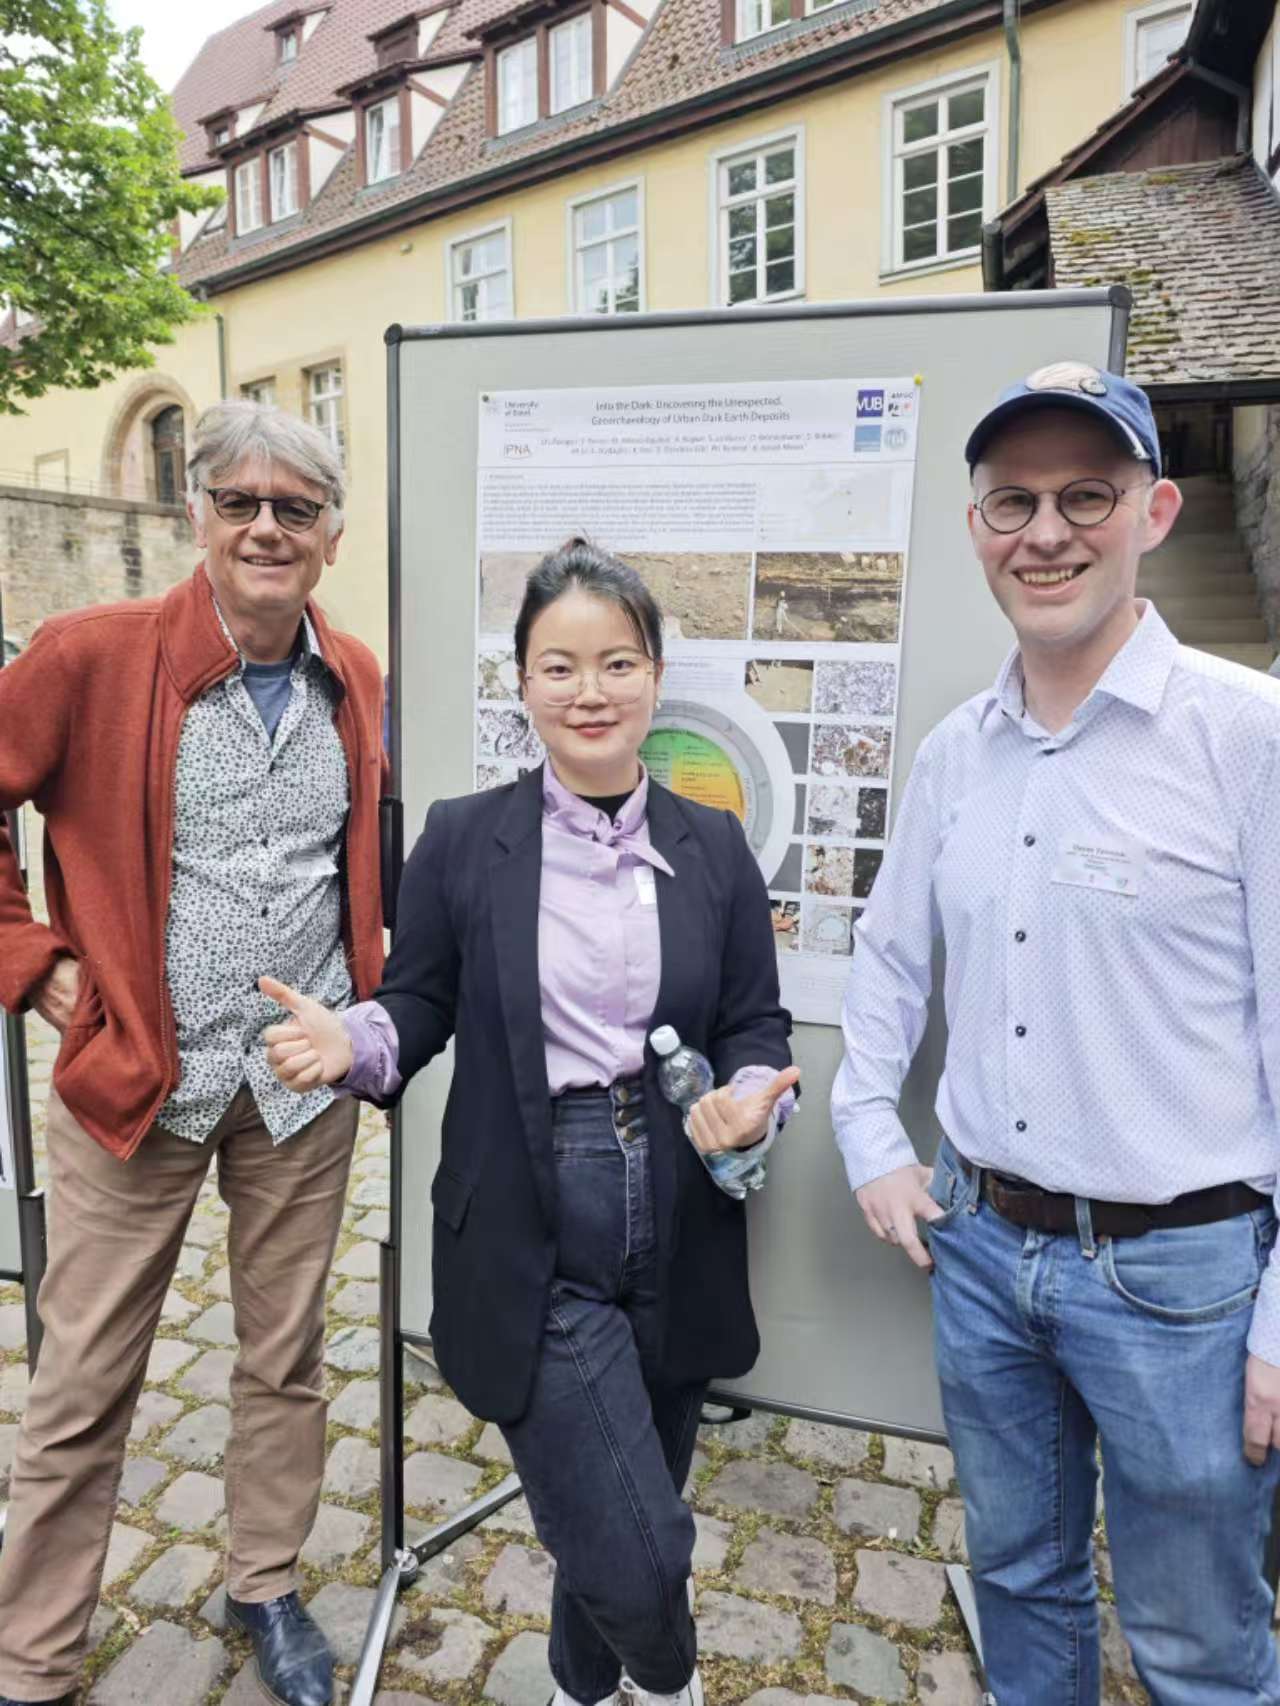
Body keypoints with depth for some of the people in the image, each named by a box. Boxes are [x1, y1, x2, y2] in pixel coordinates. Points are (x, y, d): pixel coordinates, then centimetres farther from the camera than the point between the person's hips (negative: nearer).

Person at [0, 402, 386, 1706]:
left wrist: (371, 966, 8)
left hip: (307, 1079, 4)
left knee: (286, 1354, 18)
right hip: (130, 1074, -3)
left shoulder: (356, 680, 3)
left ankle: (264, 1585, 42)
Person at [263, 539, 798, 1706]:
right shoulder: (464, 839, -6)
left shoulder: (713, 847, 0)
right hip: (532, 1245, -3)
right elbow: (418, 1009, 1)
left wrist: (753, 1098, -17)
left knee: (613, 1524, 21)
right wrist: (349, 1043, -20)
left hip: (678, 1236, 3)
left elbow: (758, 1027, 4)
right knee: (634, 1554, -3)